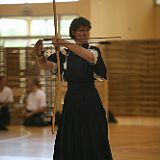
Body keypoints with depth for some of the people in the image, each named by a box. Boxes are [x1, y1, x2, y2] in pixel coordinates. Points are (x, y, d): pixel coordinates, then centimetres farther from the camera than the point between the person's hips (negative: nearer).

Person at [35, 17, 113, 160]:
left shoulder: (93, 50, 0)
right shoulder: (65, 53, 9)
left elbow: (90, 57, -25)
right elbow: (48, 65, -6)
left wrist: (66, 44, -33)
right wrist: (40, 55, -28)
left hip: (90, 101, -3)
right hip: (71, 101, 3)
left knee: (92, 142, -3)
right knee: (70, 144, 5)